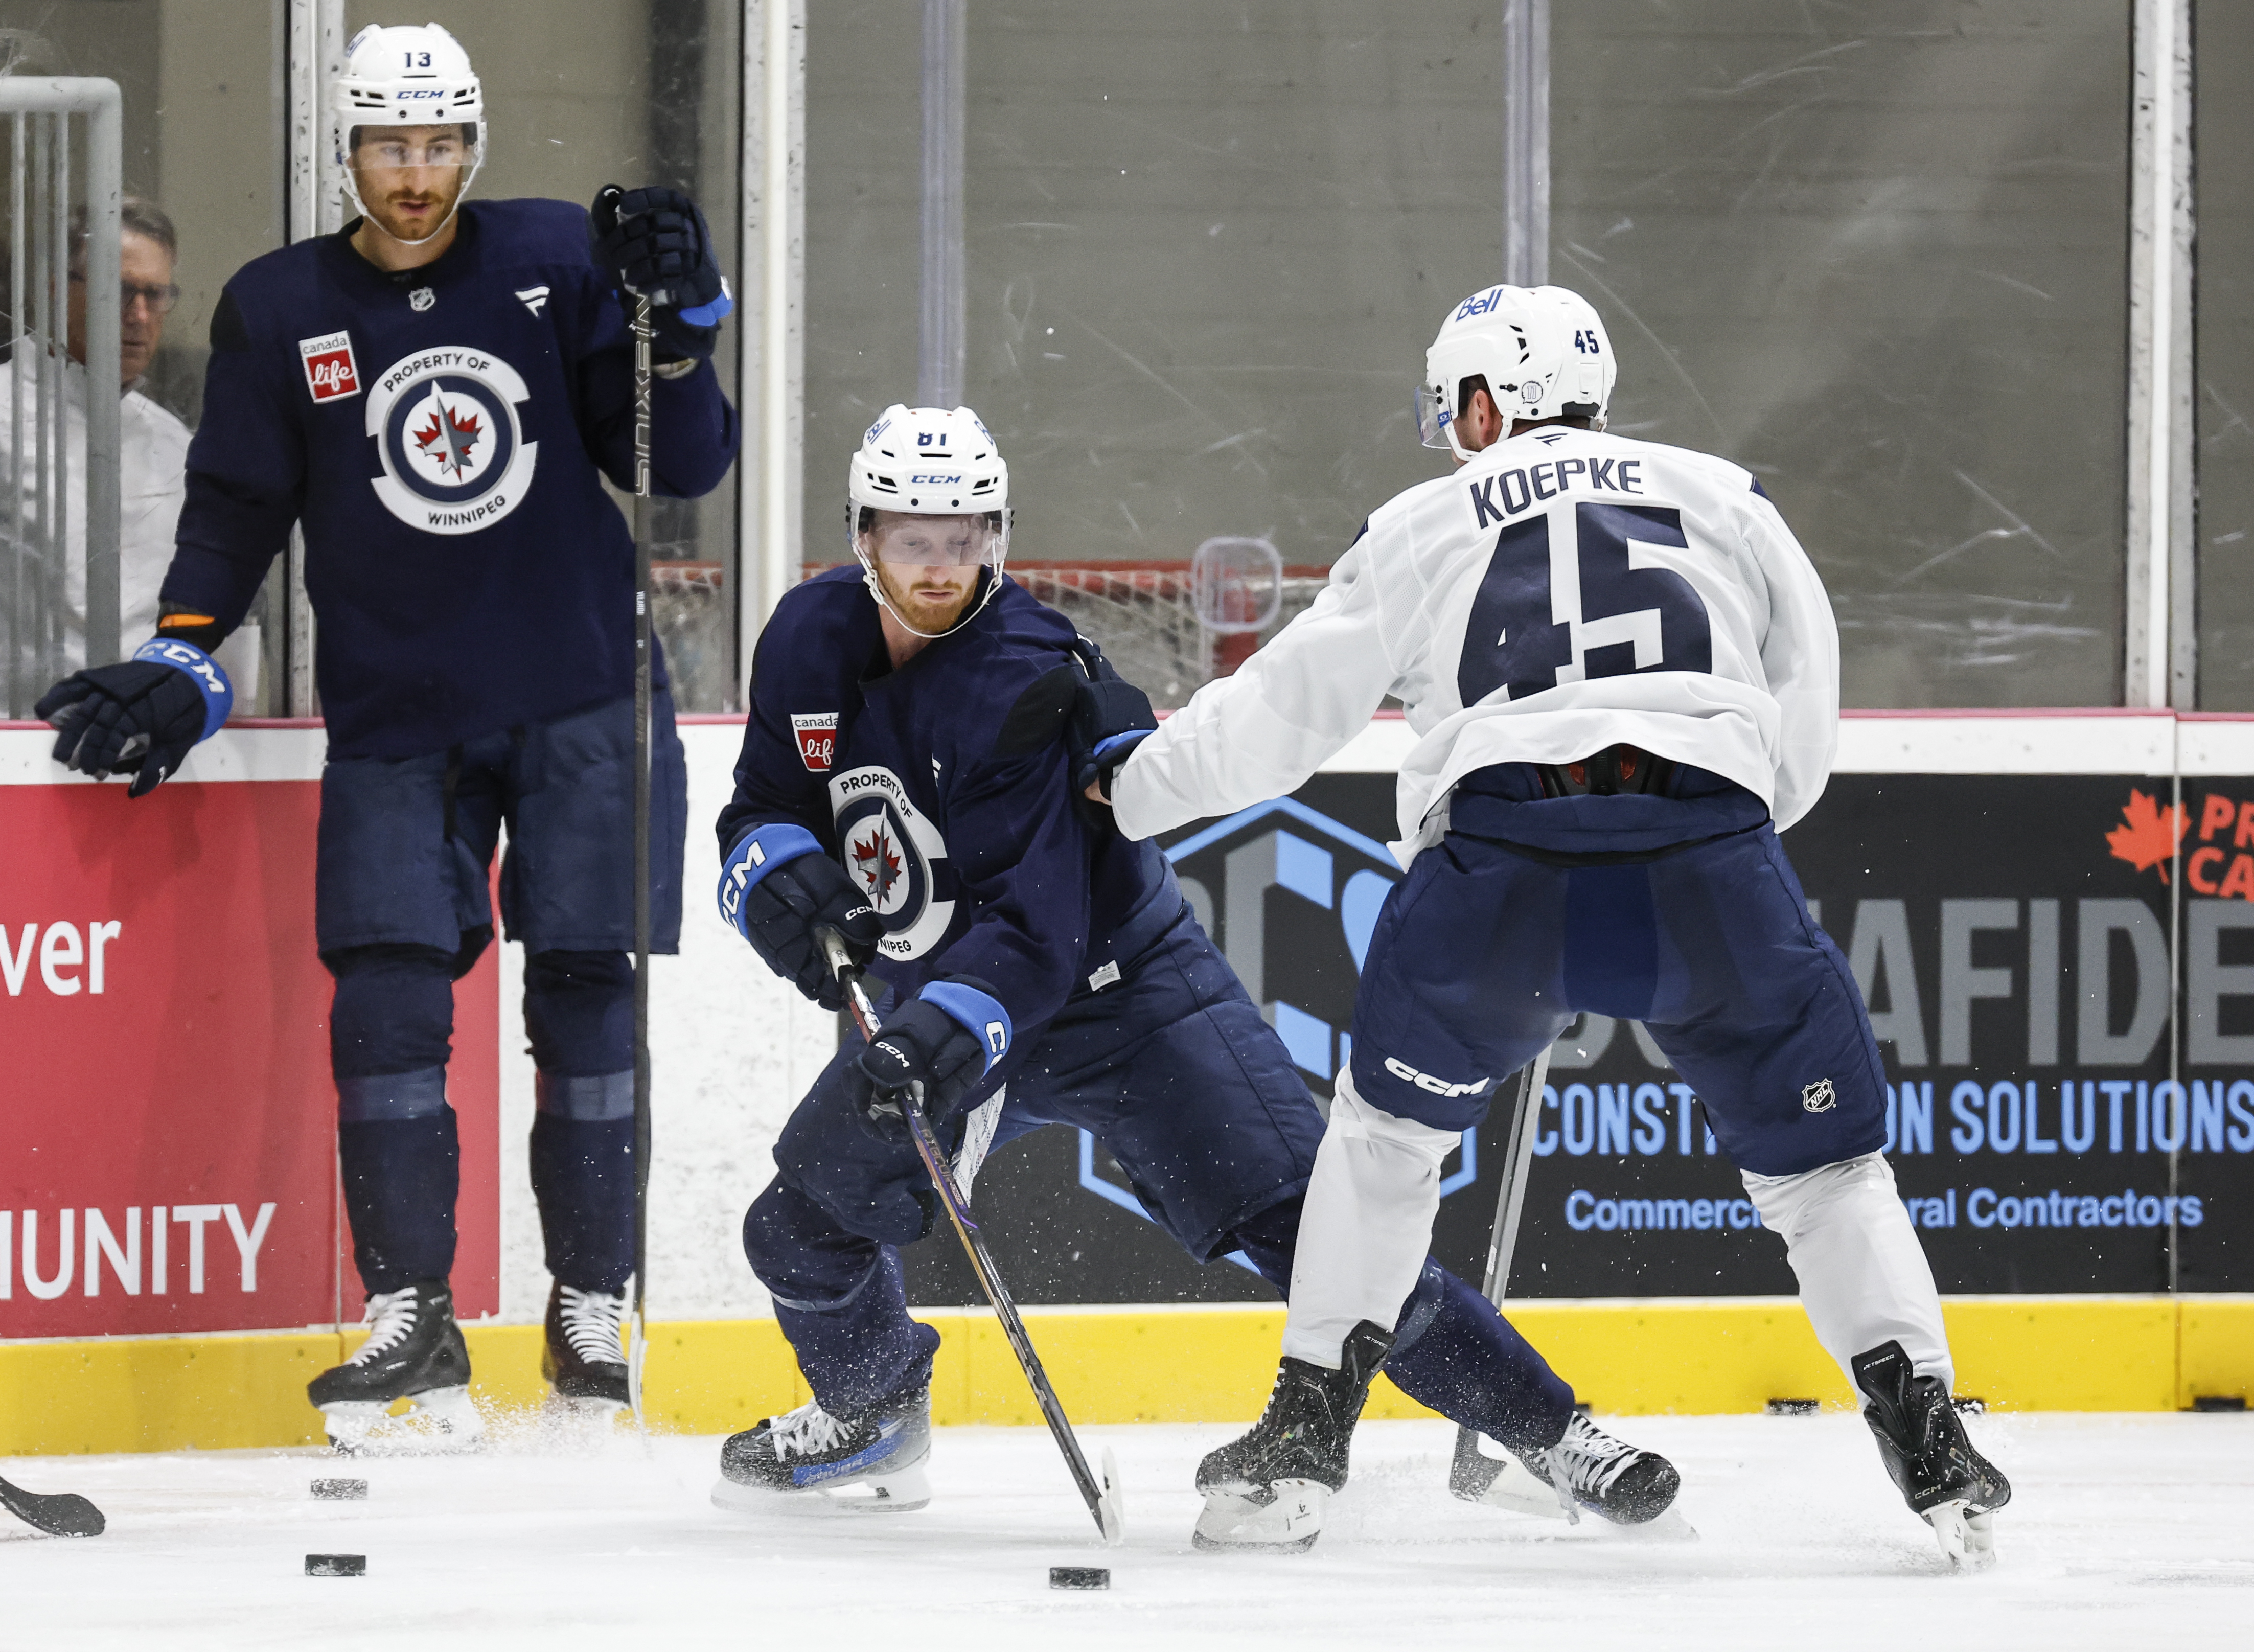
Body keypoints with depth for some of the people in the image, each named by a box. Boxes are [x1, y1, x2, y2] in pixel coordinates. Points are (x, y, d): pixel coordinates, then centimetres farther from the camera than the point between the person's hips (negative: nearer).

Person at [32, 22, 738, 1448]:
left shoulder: (556, 263, -1)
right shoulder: (278, 311, 1)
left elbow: (684, 469, 0)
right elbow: (238, 505, 7)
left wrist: (681, 327, -16)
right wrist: (176, 663, -3)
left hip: (583, 700, 0)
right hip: (394, 722, 1)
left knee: (589, 995, -2)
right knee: (389, 999, -9)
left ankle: (592, 1317, 8)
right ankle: (411, 1318, -1)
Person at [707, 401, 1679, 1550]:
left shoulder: (1023, 681, -27)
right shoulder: (811, 641, -7)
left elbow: (1034, 932, -32)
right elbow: (761, 811, 2)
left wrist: (948, 1031, -48)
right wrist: (777, 868, -22)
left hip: (1118, 989, -6)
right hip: (942, 1000, 6)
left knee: (1293, 1215, -17)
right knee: (802, 1226, -1)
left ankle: (1541, 1428, -14)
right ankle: (871, 1414, 32)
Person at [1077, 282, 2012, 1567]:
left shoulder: (1425, 527, 22)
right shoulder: (1729, 505, 24)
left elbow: (1280, 715, 28)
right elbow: (1805, 744, 22)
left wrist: (1139, 777, 45)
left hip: (1496, 855, 0)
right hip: (1712, 858, 0)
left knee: (1392, 1120, 25)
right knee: (1819, 1160, 13)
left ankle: (1310, 1416, 25)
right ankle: (1927, 1440, 0)